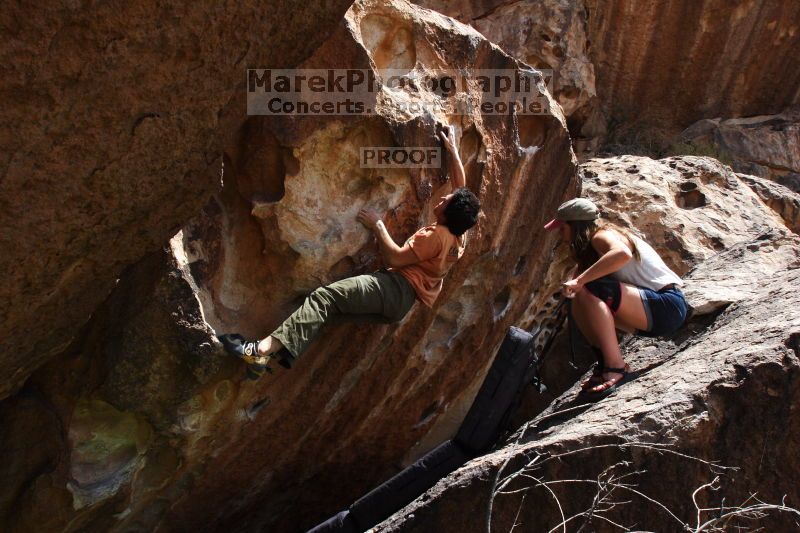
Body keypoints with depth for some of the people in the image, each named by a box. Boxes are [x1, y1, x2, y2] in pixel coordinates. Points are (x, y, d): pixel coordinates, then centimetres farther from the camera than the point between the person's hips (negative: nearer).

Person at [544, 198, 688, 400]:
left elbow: (622, 254, -34)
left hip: (668, 306, -9)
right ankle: (605, 364, 1)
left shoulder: (602, 235, -12)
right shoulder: (589, 249, 18)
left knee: (590, 291, -26)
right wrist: (572, 285, -11)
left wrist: (580, 281, -32)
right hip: (652, 313, 9)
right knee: (579, 303, 6)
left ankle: (616, 368, -25)